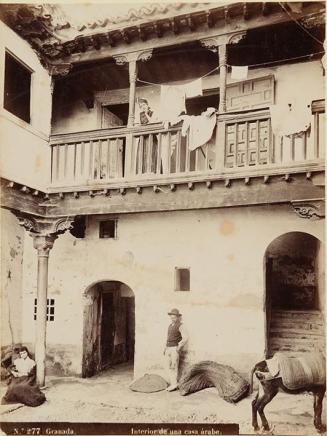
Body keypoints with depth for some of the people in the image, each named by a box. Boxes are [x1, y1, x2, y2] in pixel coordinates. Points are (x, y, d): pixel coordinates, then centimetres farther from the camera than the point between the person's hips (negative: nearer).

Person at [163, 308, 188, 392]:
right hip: (168, 349, 8)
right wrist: (165, 348, 17)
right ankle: (172, 384, 8)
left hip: (175, 349, -8)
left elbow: (185, 338, -17)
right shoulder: (170, 326, 17)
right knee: (169, 367, 5)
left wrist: (179, 347, -17)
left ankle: (174, 384, -4)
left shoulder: (180, 325, -8)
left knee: (173, 367, -8)